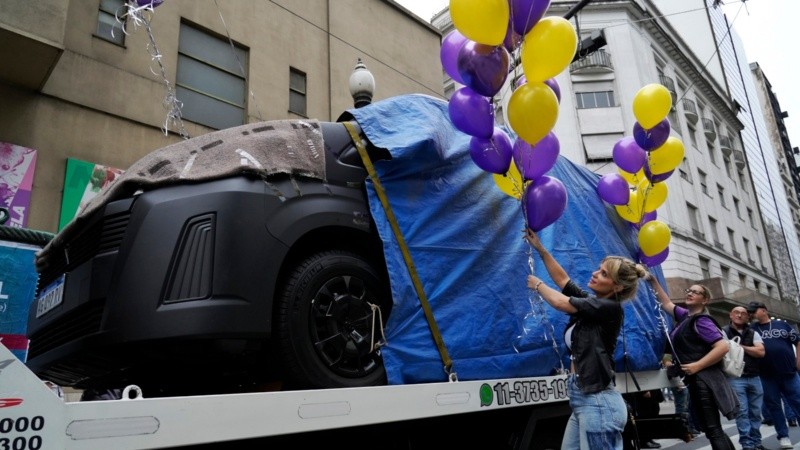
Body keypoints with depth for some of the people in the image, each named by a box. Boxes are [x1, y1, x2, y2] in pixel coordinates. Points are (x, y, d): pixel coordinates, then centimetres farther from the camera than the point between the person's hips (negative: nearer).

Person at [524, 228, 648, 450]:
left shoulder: (610, 308, -12)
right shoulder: (592, 302, 10)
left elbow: (560, 302, -13)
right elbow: (562, 279, 18)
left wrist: (538, 285, 6)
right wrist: (539, 248, 14)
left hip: (597, 402, -9)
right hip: (583, 400, 9)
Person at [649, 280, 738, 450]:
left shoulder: (701, 321, -11)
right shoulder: (685, 316, 14)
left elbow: (723, 347, -20)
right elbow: (667, 304, 26)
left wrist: (697, 366, -20)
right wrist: (653, 281, 18)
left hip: (703, 379, -9)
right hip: (695, 380, 9)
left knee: (713, 430, -6)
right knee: (711, 429, 15)